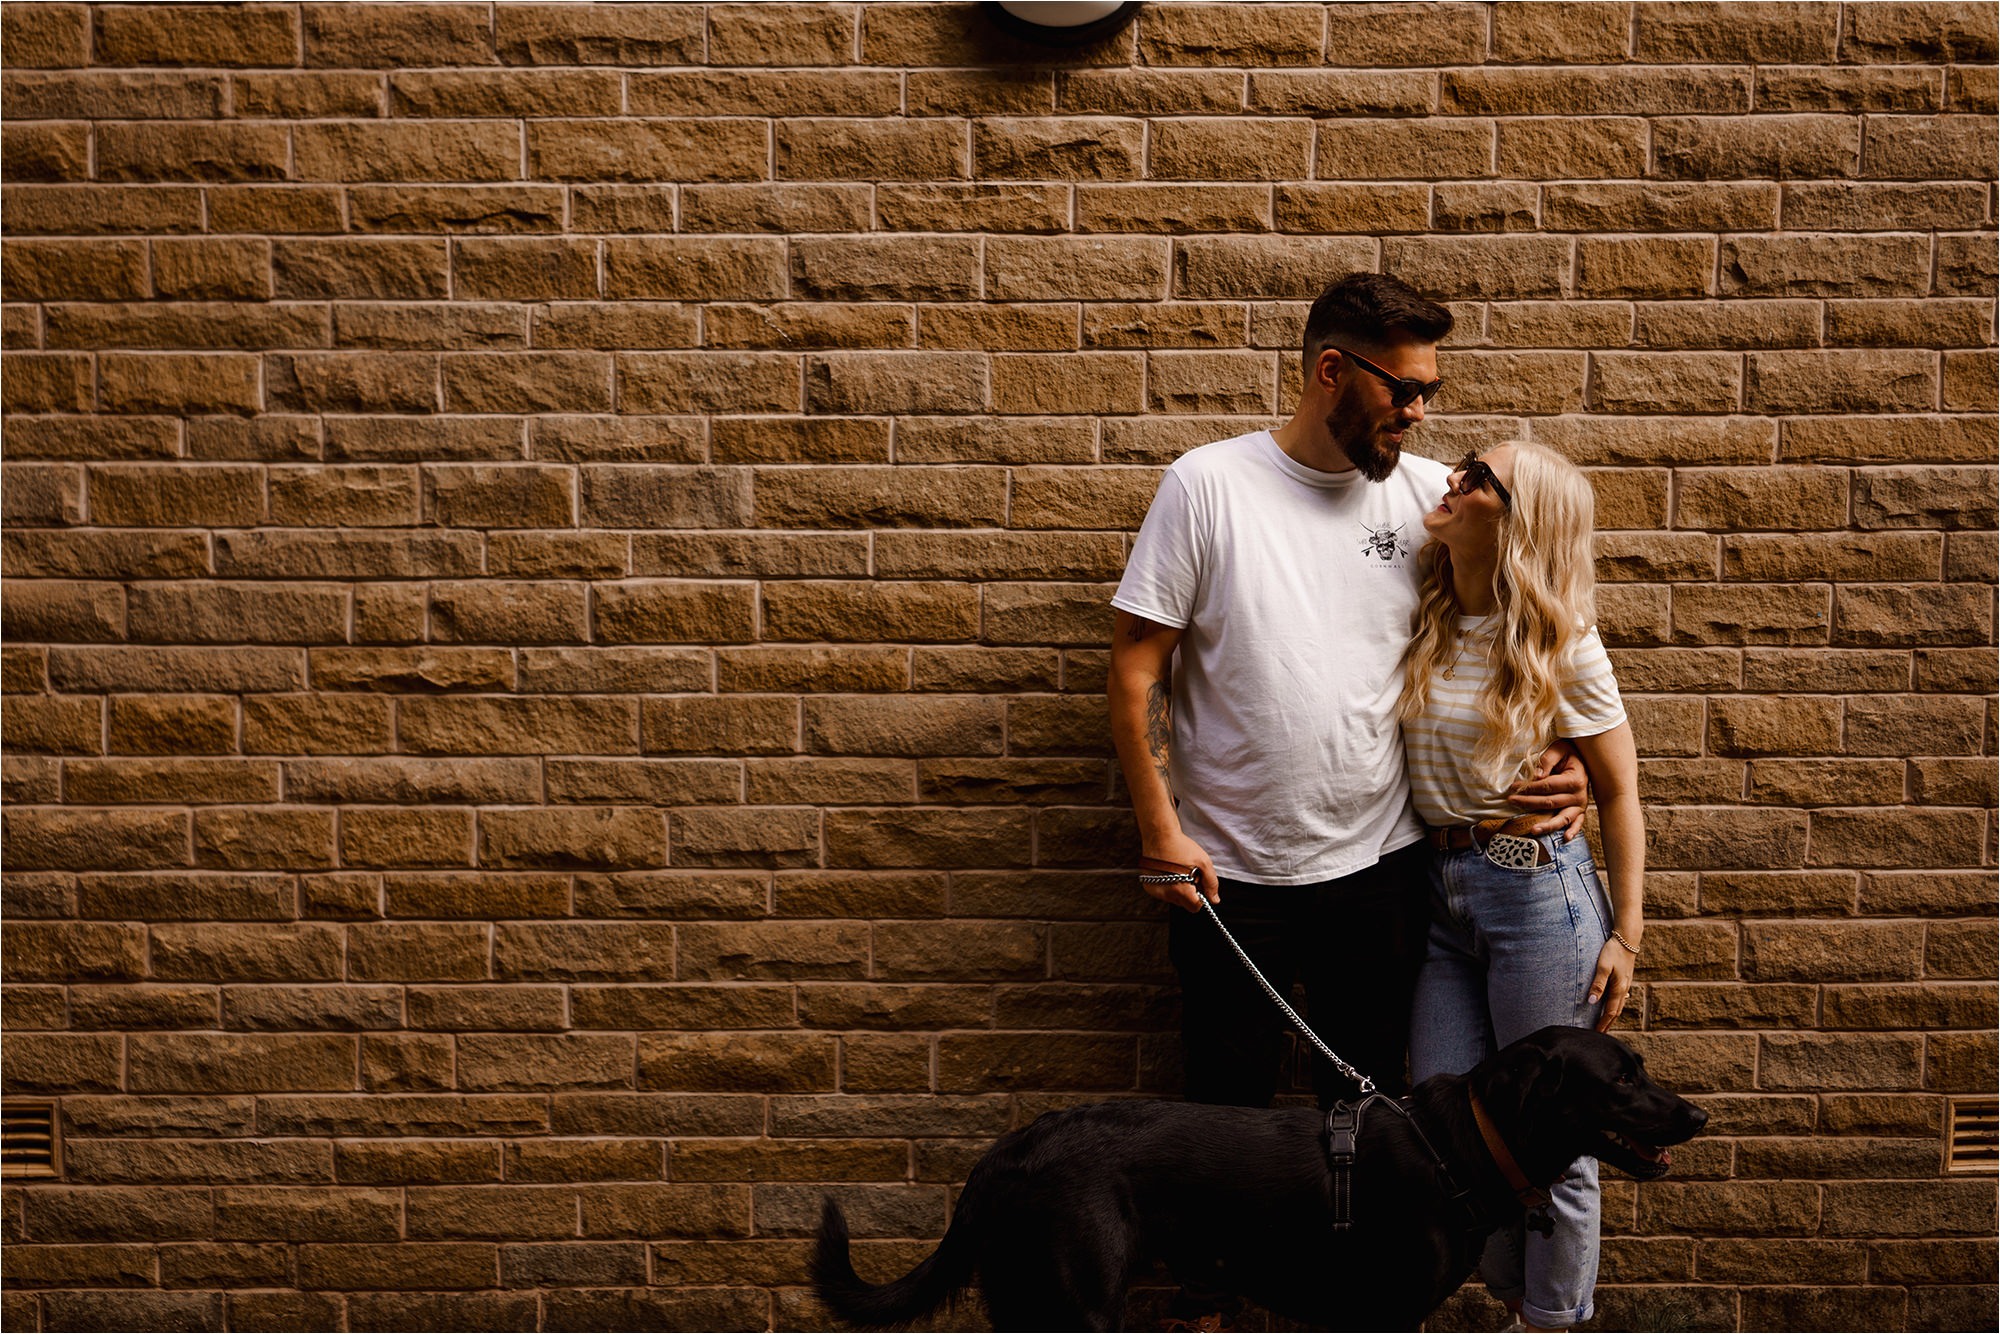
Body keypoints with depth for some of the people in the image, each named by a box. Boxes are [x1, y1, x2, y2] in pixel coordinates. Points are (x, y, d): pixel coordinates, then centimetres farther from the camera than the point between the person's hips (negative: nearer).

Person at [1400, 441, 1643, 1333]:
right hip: (1437, 893, 5)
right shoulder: (1421, 624, 2)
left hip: (1537, 891, -5)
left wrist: (1626, 934, -4)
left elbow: (1619, 790, -3)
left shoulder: (1561, 644, -9)